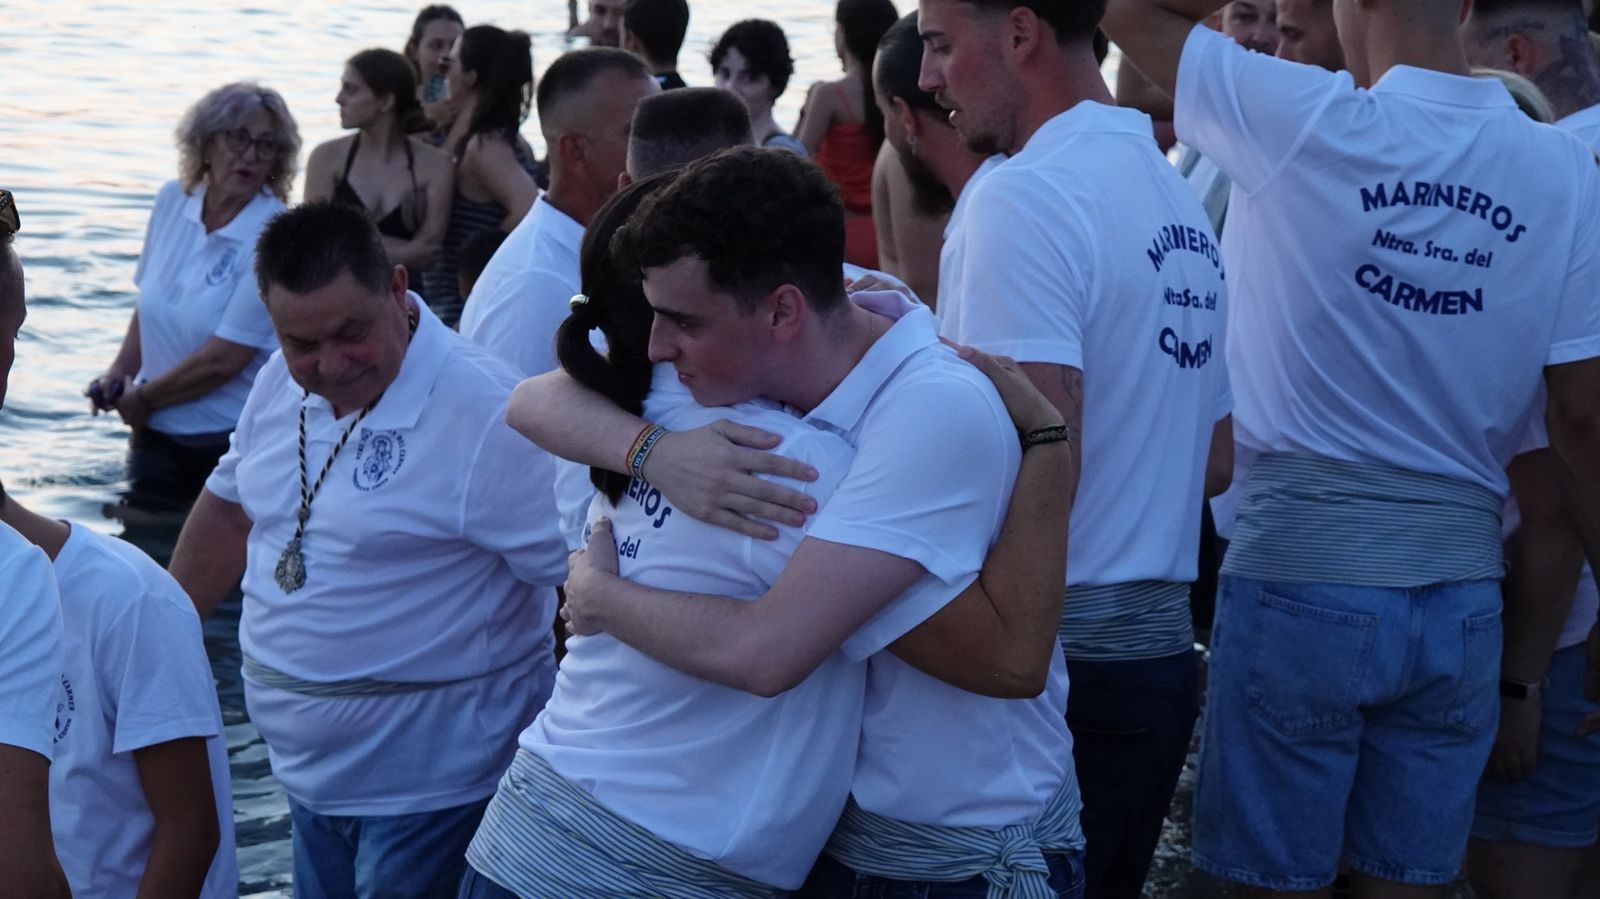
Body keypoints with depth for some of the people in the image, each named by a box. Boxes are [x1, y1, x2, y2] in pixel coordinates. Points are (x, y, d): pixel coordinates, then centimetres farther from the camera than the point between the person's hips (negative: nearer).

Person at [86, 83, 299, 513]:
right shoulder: (172, 200, 1)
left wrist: (141, 400, -9)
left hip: (235, 441, -6)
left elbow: (224, 359, -21)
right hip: (158, 432, 6)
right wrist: (118, 373, 0)